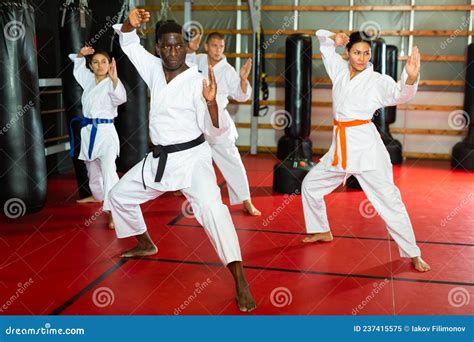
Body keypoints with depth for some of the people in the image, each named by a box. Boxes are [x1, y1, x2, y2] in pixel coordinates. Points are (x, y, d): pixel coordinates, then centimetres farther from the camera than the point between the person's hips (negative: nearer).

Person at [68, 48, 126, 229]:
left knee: (108, 171, -19)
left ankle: (112, 212, -24)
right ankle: (97, 195, 49)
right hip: (88, 130, 7)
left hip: (105, 131, -7)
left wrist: (114, 79, -47)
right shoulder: (88, 79, 8)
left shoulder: (111, 83, -10)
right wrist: (81, 54, 4)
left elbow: (120, 98, -32)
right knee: (92, 169, 24)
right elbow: (77, 63, 26)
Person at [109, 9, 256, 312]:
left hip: (192, 156, -7)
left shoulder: (198, 82, -14)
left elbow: (216, 130, -17)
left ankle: (241, 282, -27)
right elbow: (129, 42, 12)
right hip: (159, 158, 7)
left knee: (210, 206, -30)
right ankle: (146, 245, 43)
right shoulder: (155, 70, 2)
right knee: (120, 195, 19)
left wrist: (211, 102, -36)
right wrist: (131, 23, -10)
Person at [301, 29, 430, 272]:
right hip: (340, 147, 6)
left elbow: (401, 95, -27)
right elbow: (322, 37, 17)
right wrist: (334, 38, -6)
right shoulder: (340, 70, 8)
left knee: (389, 201, -6)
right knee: (310, 185, 15)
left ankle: (413, 254, 7)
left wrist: (411, 77, -48)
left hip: (366, 147, -6)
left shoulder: (378, 81, -7)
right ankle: (323, 231, 35)